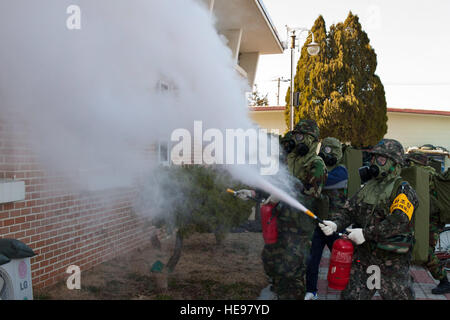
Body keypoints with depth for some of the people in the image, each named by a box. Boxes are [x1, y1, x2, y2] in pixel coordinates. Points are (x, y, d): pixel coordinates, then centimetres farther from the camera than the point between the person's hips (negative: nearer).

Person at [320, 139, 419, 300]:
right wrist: (335, 224, -12)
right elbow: (349, 210, 9)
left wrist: (366, 233, -25)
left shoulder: (403, 190, -9)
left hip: (392, 261, -6)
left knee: (399, 296, 8)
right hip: (363, 255, 6)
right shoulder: (368, 187, 13)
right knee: (351, 295, 11)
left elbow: (399, 221, -22)